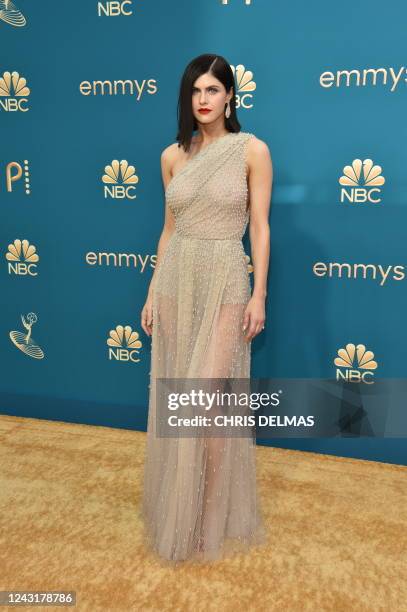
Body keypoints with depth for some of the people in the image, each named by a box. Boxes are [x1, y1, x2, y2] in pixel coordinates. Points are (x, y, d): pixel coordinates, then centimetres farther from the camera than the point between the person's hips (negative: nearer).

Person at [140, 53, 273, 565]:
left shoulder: (252, 149, -2)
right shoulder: (172, 156, 9)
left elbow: (260, 227, -3)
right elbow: (169, 229, 12)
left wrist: (259, 295, -9)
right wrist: (152, 292, 10)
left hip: (225, 281, -4)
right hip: (176, 280, 5)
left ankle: (212, 520, 15)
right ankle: (177, 509, 29)